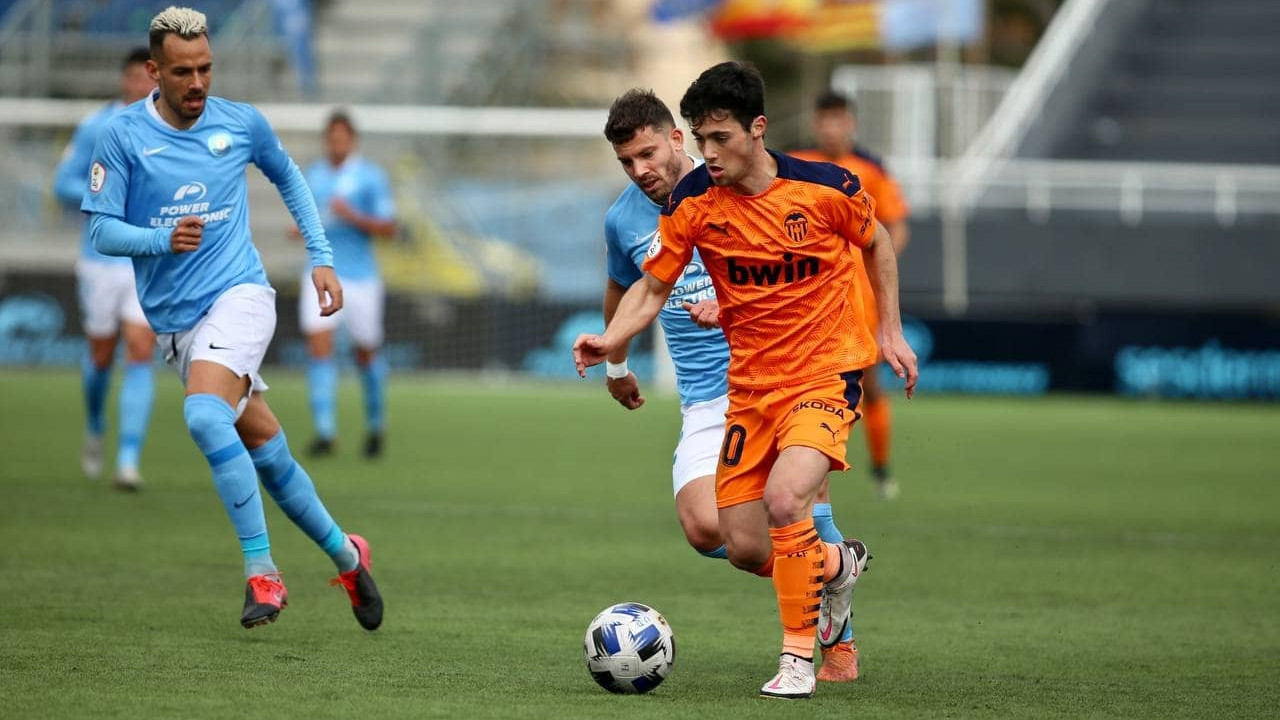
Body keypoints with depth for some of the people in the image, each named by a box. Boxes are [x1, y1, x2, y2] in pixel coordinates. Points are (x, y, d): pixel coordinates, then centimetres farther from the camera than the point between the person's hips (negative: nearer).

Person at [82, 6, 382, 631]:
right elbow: (101, 232, -3)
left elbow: (289, 178, 21)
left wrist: (321, 260, 16)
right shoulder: (123, 135, -2)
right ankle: (344, 554, 23)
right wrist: (162, 238, -21)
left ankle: (261, 571, -25)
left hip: (237, 294, -2)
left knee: (205, 414, -28)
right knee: (264, 448, 4)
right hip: (175, 321, 2)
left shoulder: (241, 124, 2)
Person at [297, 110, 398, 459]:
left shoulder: (371, 176, -4)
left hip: (360, 278, -3)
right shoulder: (313, 175, 10)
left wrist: (352, 217, -21)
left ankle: (375, 425, 32)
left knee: (366, 353, 9)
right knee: (319, 347, -14)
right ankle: (324, 431, -16)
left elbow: (388, 228, -7)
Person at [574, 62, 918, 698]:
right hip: (750, 382, 4)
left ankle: (798, 656, -12)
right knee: (745, 549, 3)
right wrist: (611, 340, -21)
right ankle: (838, 564, 36)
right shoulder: (692, 202, -8)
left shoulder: (826, 188, -13)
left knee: (784, 499, -29)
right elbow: (653, 287, -3)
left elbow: (877, 245, 8)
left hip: (825, 375, -4)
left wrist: (890, 331, 6)